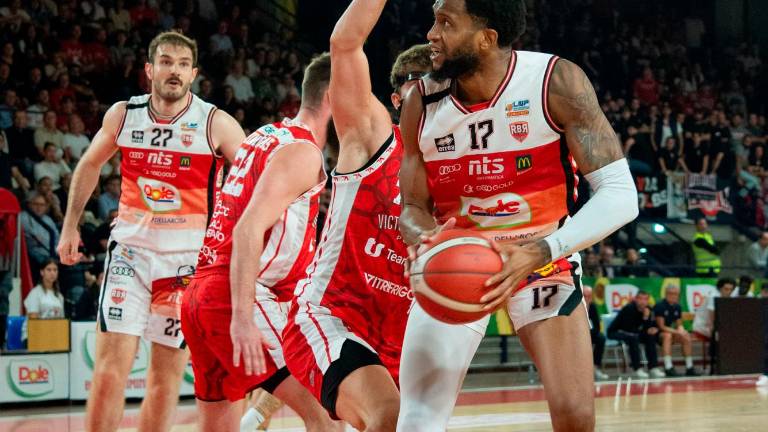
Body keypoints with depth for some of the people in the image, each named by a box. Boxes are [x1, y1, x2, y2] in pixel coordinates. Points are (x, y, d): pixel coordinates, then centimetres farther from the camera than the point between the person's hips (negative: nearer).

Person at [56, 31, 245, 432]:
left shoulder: (216, 124, -7)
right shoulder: (123, 115, 1)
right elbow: (89, 166, 18)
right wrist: (70, 226, 14)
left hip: (187, 260, -1)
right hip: (130, 251, 1)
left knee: (166, 376, 4)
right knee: (110, 368, -9)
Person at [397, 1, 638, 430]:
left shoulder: (557, 83, -21)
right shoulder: (422, 104, -12)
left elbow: (620, 194, -23)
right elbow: (414, 206, -1)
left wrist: (541, 252, -36)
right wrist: (423, 239, -26)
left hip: (544, 258, -1)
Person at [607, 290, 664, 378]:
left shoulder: (647, 310, -4)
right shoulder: (629, 308, -25)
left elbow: (648, 328, -3)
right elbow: (629, 329, -28)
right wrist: (646, 331, -21)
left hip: (631, 333, 8)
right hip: (615, 332, -8)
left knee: (651, 336, -8)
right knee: (633, 338, -34)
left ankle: (653, 367, -7)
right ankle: (637, 369, -30)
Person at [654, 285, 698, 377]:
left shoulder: (677, 307, 6)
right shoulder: (660, 306, -16)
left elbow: (679, 324, 11)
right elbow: (661, 326, -19)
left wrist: (681, 330, -14)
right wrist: (677, 332, -25)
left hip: (671, 331, 7)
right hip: (658, 333, -7)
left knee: (686, 337, -13)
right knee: (667, 335, -36)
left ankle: (689, 368, -10)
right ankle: (668, 367, -42)